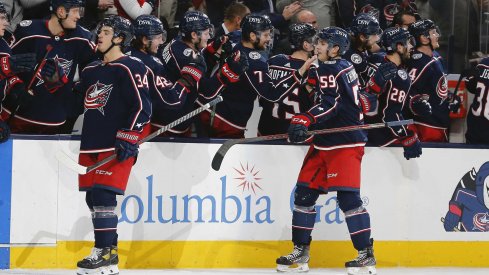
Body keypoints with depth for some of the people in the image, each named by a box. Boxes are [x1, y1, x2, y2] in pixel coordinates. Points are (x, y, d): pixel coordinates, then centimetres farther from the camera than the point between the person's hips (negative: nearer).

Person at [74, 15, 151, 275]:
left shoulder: (130, 68, -7)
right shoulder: (91, 70, 18)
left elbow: (142, 106, -14)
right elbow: (80, 102, 32)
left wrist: (129, 137, -20)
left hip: (116, 146, -8)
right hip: (91, 144, 8)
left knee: (102, 195, -16)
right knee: (92, 198, 6)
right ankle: (102, 252, 13)